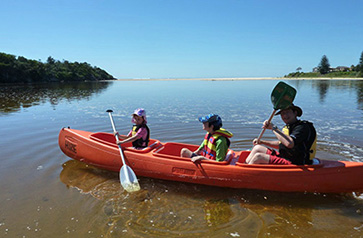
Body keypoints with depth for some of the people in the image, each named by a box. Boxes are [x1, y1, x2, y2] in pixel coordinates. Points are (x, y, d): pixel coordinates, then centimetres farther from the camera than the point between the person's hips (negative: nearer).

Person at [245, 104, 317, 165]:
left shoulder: (302, 127, -17)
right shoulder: (288, 127, 13)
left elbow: (289, 143, -35)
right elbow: (280, 144, 25)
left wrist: (274, 128, -27)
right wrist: (262, 142, 15)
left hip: (294, 164, -10)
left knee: (258, 157, -21)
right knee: (258, 148, 7)